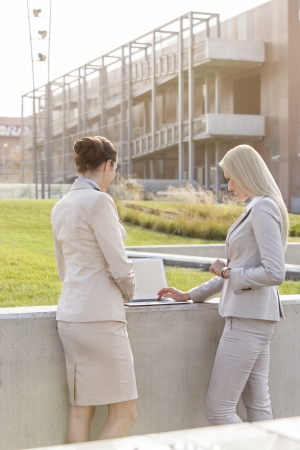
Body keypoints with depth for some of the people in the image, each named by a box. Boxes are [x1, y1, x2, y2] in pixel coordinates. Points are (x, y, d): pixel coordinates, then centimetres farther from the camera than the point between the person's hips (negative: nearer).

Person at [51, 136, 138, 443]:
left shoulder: (61, 207, 12)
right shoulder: (98, 201, -13)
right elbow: (118, 265, -13)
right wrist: (129, 292, 6)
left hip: (70, 313, 9)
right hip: (99, 316, -9)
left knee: (81, 410, 11)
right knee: (124, 413, 0)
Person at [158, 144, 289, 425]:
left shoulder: (263, 208, -15)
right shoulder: (256, 208, 16)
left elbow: (274, 273, -23)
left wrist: (227, 272, -10)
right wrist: (190, 295, 22)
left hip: (249, 318, -10)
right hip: (250, 316, 10)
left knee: (218, 409, -5)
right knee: (258, 406, 12)